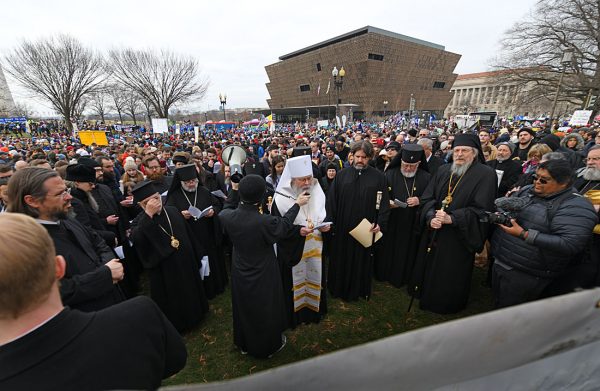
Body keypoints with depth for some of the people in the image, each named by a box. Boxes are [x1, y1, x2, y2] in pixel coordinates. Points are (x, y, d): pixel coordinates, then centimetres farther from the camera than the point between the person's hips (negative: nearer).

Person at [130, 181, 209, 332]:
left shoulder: (173, 211, -4)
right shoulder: (139, 221, -12)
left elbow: (189, 237, 4)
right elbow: (136, 238, -35)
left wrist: (196, 259, 8)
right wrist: (148, 214, -37)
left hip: (186, 264, 4)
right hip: (164, 271, -3)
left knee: (191, 295, 23)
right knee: (173, 305, 14)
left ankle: (195, 315, 49)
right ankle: (177, 325, 40)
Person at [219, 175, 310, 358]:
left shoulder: (227, 217, -22)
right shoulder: (265, 222, -34)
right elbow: (284, 225, -12)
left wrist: (234, 190, 8)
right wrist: (297, 205, 0)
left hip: (240, 274, 4)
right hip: (263, 275, -4)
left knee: (243, 308, 27)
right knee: (267, 310, 22)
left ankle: (245, 344, 51)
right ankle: (269, 345, 46)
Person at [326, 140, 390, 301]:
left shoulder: (378, 177, -3)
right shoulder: (342, 175, 0)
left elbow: (384, 203, -4)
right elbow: (331, 200, -3)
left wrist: (380, 223, -14)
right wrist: (329, 221, -10)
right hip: (342, 228, 1)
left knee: (363, 260, 15)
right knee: (341, 259, 14)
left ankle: (359, 290, 37)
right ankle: (339, 287, 37)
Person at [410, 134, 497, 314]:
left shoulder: (486, 174, -9)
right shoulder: (443, 170, 5)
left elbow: (481, 209, -17)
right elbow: (427, 197, -1)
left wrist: (452, 218, -26)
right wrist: (431, 218, -18)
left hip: (459, 237, -4)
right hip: (433, 232, 4)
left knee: (451, 275, 11)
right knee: (429, 268, 17)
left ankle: (449, 306, 37)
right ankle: (427, 296, 41)